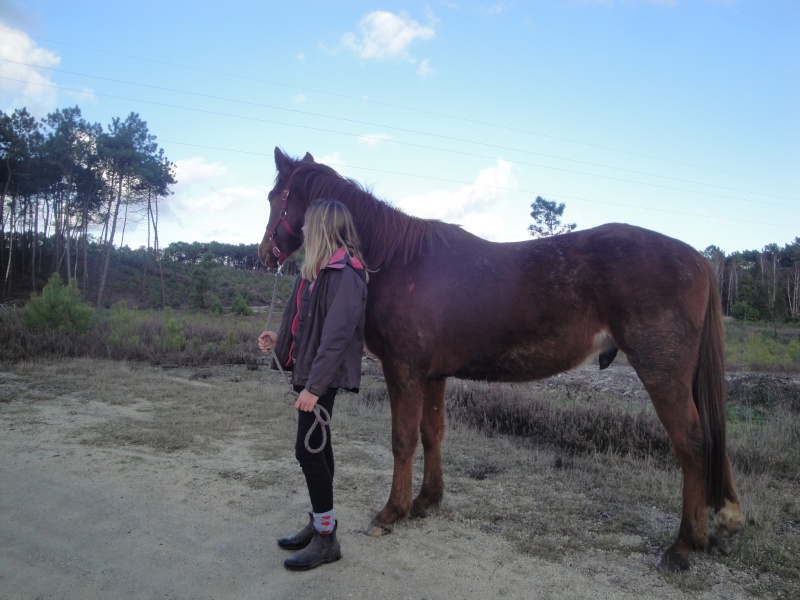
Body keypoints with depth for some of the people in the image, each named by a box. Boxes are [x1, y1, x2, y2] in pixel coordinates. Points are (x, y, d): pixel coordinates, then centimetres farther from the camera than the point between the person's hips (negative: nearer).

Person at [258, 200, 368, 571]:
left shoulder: (345, 272, -17)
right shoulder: (318, 270, 12)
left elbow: (337, 334, -23)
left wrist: (314, 385, -24)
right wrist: (279, 340, 25)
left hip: (323, 376, -9)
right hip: (308, 371, 9)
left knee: (308, 450, -5)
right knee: (316, 448, 16)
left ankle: (326, 539, 10)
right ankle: (318, 523, 29)